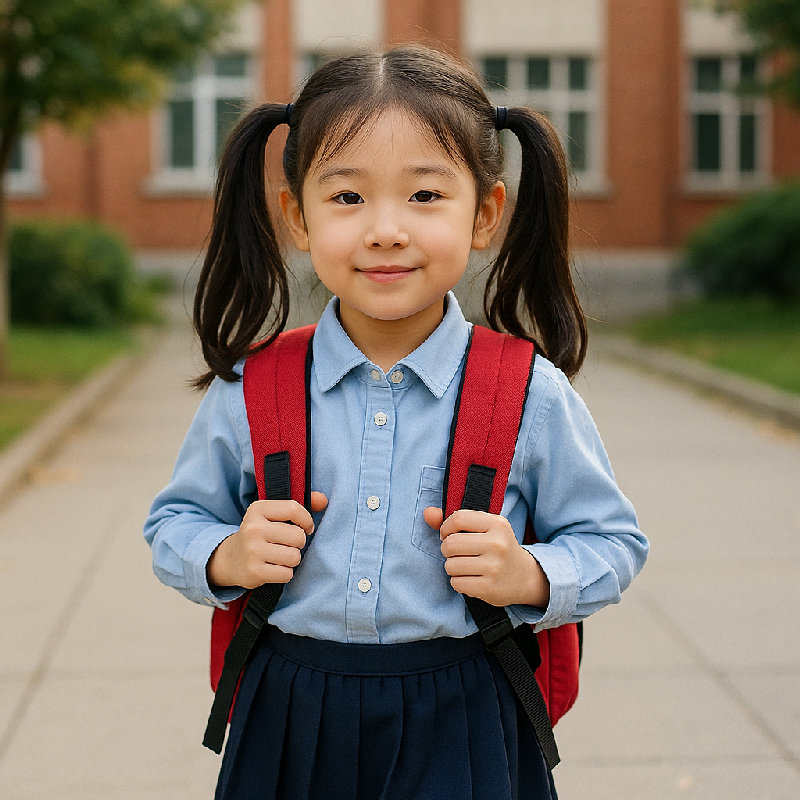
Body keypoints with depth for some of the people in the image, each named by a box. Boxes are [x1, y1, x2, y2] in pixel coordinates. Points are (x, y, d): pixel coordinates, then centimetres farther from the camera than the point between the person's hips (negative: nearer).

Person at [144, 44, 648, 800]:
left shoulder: (532, 396, -8)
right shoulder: (249, 390, -4)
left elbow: (612, 542, 3)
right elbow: (173, 521, 10)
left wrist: (530, 576, -16)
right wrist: (225, 558, -11)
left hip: (458, 732, -1)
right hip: (287, 726, 2)